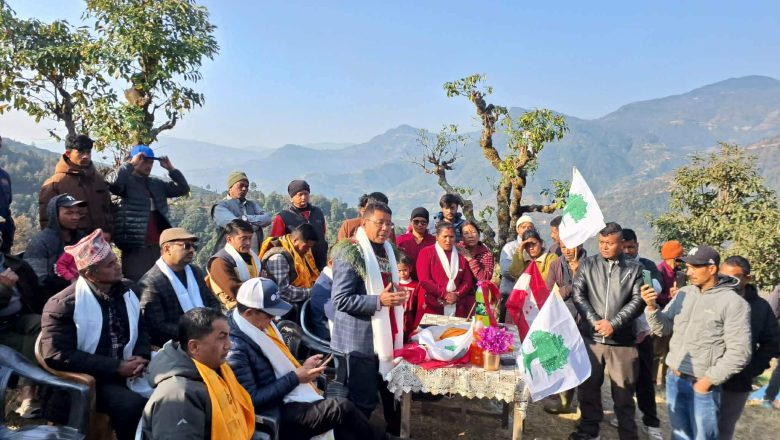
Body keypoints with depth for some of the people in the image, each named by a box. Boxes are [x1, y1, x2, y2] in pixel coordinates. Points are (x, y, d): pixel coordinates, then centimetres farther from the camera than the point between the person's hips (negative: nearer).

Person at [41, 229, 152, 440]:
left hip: (129, 370, 5)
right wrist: (116, 367, -18)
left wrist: (141, 358, -7)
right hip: (92, 378, -5)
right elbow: (58, 355, -16)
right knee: (133, 404, -32)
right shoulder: (63, 304, -11)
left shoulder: (126, 290, 8)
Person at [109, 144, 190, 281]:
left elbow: (183, 188, 15)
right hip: (135, 247, -6)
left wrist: (170, 168, 5)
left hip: (158, 246, 6)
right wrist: (131, 164, -17)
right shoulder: (126, 182, -2)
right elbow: (114, 184, -25)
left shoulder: (157, 184, 16)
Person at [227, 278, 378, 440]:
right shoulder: (236, 347, -22)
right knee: (342, 407, -20)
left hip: (288, 398, 9)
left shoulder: (258, 325, 5)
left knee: (345, 425, -7)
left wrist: (301, 367, 1)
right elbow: (252, 400, -22)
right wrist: (295, 378, -18)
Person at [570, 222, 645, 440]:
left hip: (622, 340, -1)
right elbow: (577, 294, -2)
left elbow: (637, 300, -3)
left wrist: (613, 323, -13)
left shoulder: (635, 268, 3)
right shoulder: (587, 264, 5)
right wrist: (595, 321, -13)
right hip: (590, 336, 1)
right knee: (587, 386, 11)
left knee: (623, 391, 7)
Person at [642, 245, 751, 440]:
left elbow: (739, 352, -14)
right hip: (673, 379, 5)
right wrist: (652, 307, -15)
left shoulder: (734, 302, -13)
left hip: (702, 385, -5)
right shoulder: (683, 294, 3)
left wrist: (709, 380, -12)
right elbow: (663, 329, 4)